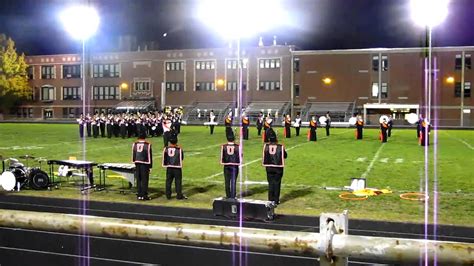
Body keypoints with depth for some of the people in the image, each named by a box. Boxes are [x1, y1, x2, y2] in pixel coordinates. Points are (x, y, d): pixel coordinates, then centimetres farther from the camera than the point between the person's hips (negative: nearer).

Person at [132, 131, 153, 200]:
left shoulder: (134, 144, 3)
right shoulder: (147, 145, -9)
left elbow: (133, 155, 9)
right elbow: (150, 156, -6)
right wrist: (150, 166, 0)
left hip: (137, 164, 4)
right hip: (145, 164, -4)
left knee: (138, 180, 10)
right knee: (144, 180, 0)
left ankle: (139, 195, 14)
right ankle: (144, 195, 1)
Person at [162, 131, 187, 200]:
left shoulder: (166, 149, -5)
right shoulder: (179, 149, -14)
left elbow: (164, 159, 2)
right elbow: (182, 158, -1)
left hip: (169, 168, 3)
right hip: (177, 168, -3)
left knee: (168, 181, 11)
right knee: (178, 181, 5)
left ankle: (168, 195, 16)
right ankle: (179, 195, 8)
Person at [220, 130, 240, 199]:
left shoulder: (223, 147, -7)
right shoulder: (237, 147, -10)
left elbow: (222, 157, 1)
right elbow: (239, 156, -2)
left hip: (226, 166, 2)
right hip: (235, 166, -1)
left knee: (227, 181, 12)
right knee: (233, 181, 3)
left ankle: (228, 196, 21)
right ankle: (232, 196, 2)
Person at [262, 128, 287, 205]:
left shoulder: (266, 146, -9)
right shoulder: (280, 147, -14)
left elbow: (264, 156, 2)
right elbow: (285, 156, -1)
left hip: (269, 167, 2)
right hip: (278, 168, -2)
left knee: (270, 183, 11)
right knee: (277, 183, 8)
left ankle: (271, 200, 14)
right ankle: (276, 200, 11)